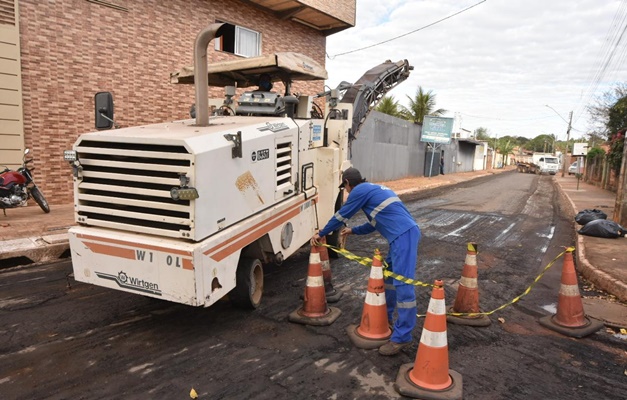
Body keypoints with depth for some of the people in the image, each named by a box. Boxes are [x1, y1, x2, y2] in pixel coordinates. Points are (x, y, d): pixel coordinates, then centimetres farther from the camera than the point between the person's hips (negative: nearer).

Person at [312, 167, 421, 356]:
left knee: (402, 283, -9)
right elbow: (376, 223, 33)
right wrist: (353, 231, 42)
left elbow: (341, 216, 6)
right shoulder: (374, 189, 26)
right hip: (405, 234, 10)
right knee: (389, 274, 22)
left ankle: (401, 337, -6)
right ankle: (386, 318, 36)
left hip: (403, 236, -10)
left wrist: (321, 234, 18)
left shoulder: (360, 190, -2)